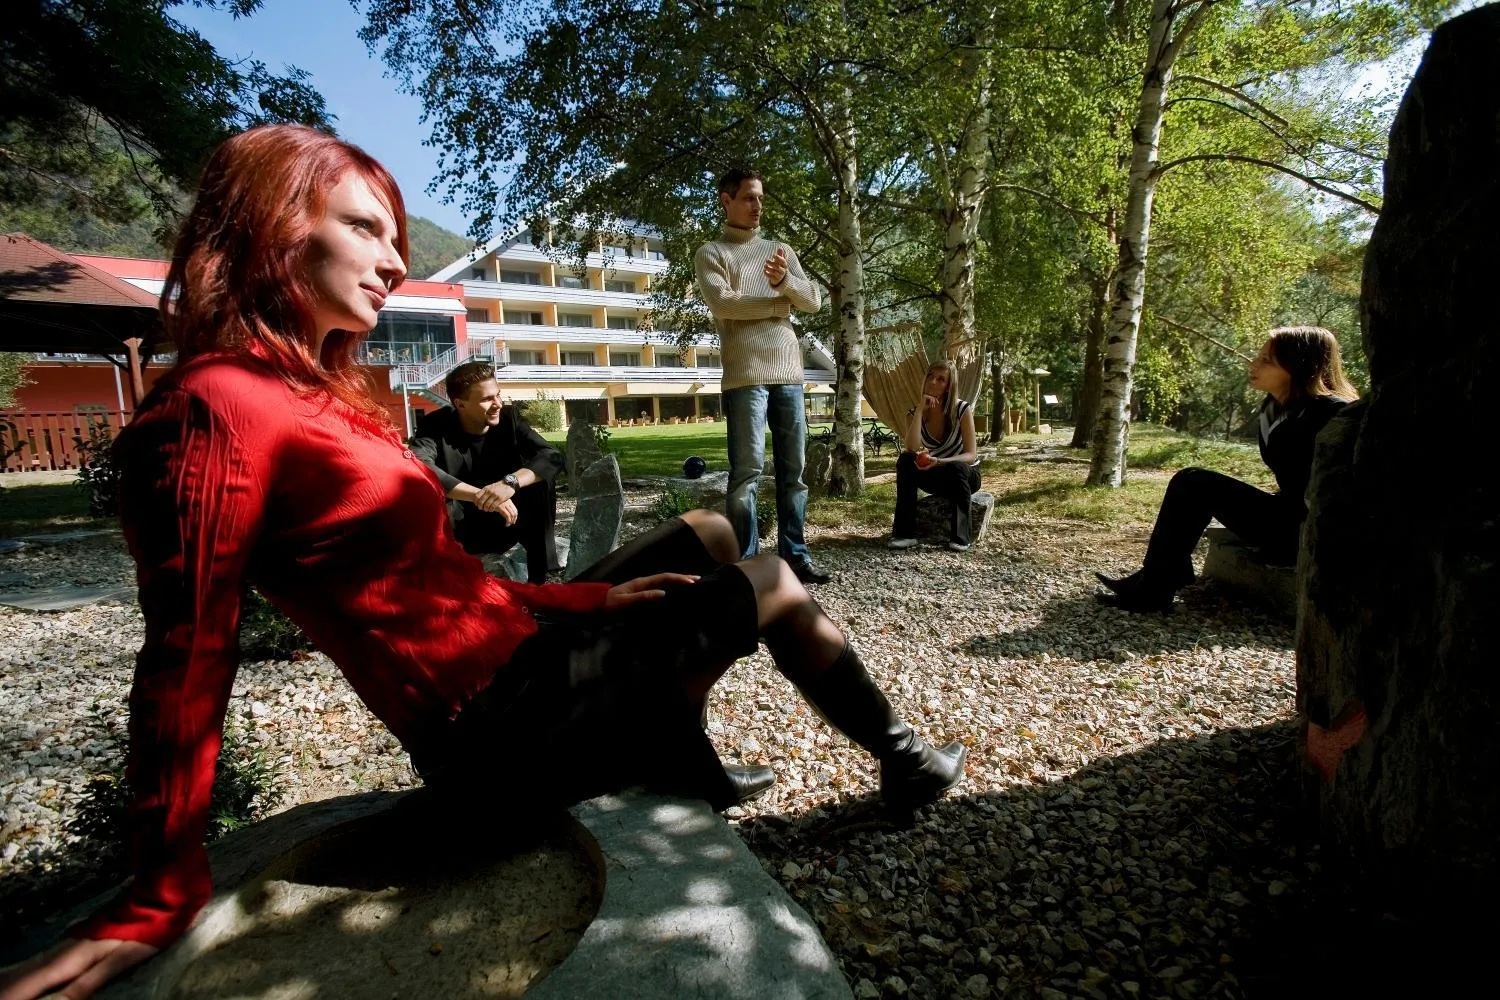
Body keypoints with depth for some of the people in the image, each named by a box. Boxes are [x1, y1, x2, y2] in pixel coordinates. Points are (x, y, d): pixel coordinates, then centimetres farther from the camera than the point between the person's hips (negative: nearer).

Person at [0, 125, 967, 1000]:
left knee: (710, 533, 21)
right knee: (774, 585, 5)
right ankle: (904, 760, 29)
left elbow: (440, 587, 9)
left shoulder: (321, 395, 11)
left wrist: (584, 599, 4)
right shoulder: (217, 405, -17)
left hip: (515, 651, 9)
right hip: (508, 722, -9)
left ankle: (674, 755, 22)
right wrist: (159, 902, -10)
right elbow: (188, 658, -17)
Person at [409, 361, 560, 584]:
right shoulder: (435, 426, -15)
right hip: (459, 529, -2)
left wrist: (511, 482, -38)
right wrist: (480, 495, -43)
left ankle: (539, 581, -14)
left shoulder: (509, 417, -8)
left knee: (540, 486, -24)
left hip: (505, 523, 2)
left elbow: (551, 456, -19)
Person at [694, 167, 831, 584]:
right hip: (745, 377, -5)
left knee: (793, 471, 6)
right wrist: (780, 302, -1)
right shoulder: (710, 253, 6)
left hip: (789, 374, 5)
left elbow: (815, 300, 11)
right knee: (747, 472, -5)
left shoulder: (781, 250, 21)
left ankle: (795, 556, 14)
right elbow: (723, 303, -12)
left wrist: (786, 280, -10)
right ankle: (745, 563, 1)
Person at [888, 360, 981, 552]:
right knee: (905, 460, -25)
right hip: (935, 477, 3)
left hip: (965, 475, -3)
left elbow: (971, 455, -20)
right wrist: (920, 409, -28)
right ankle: (905, 533, -27)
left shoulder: (962, 409, -16)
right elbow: (912, 450, -26)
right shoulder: (914, 413, -7)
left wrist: (939, 462, -37)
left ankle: (960, 536, -25)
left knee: (956, 469, -37)